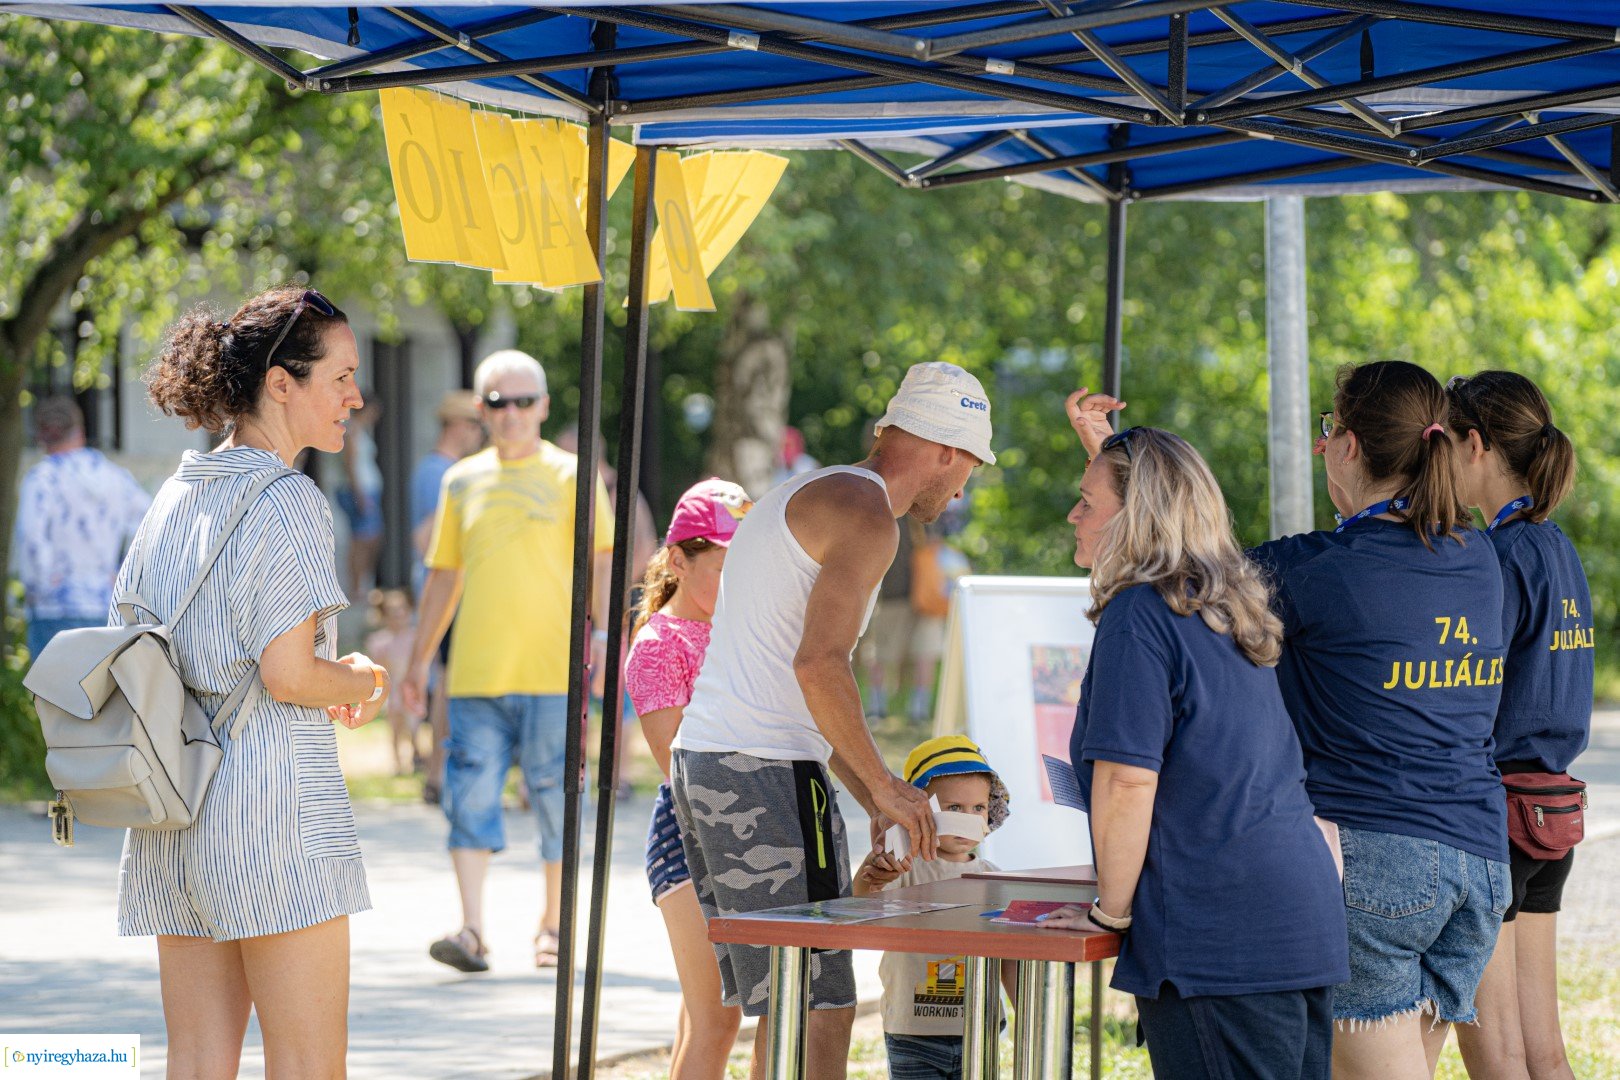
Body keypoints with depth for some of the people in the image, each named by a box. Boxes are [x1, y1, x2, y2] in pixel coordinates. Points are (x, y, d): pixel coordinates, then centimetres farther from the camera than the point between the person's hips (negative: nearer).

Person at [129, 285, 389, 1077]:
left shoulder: (177, 495, 14)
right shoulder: (287, 502, -11)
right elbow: (287, 673, -17)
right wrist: (362, 683, 4)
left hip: (173, 806, 8)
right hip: (270, 793, -8)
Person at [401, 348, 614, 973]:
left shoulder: (570, 477, 4)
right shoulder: (462, 481, 13)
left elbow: (600, 562, -1)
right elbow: (443, 576, 19)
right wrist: (419, 659, 18)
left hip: (550, 669, -3)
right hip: (474, 671, 3)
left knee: (556, 796, 2)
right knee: (471, 795, -6)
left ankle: (553, 927, 15)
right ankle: (471, 931, -9)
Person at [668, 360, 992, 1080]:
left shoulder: (804, 497, 24)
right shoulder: (866, 513, -8)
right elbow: (819, 666, -21)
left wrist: (875, 802, 29)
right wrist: (885, 787, -10)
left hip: (702, 763, 10)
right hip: (767, 775, -10)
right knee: (818, 1015, -10)